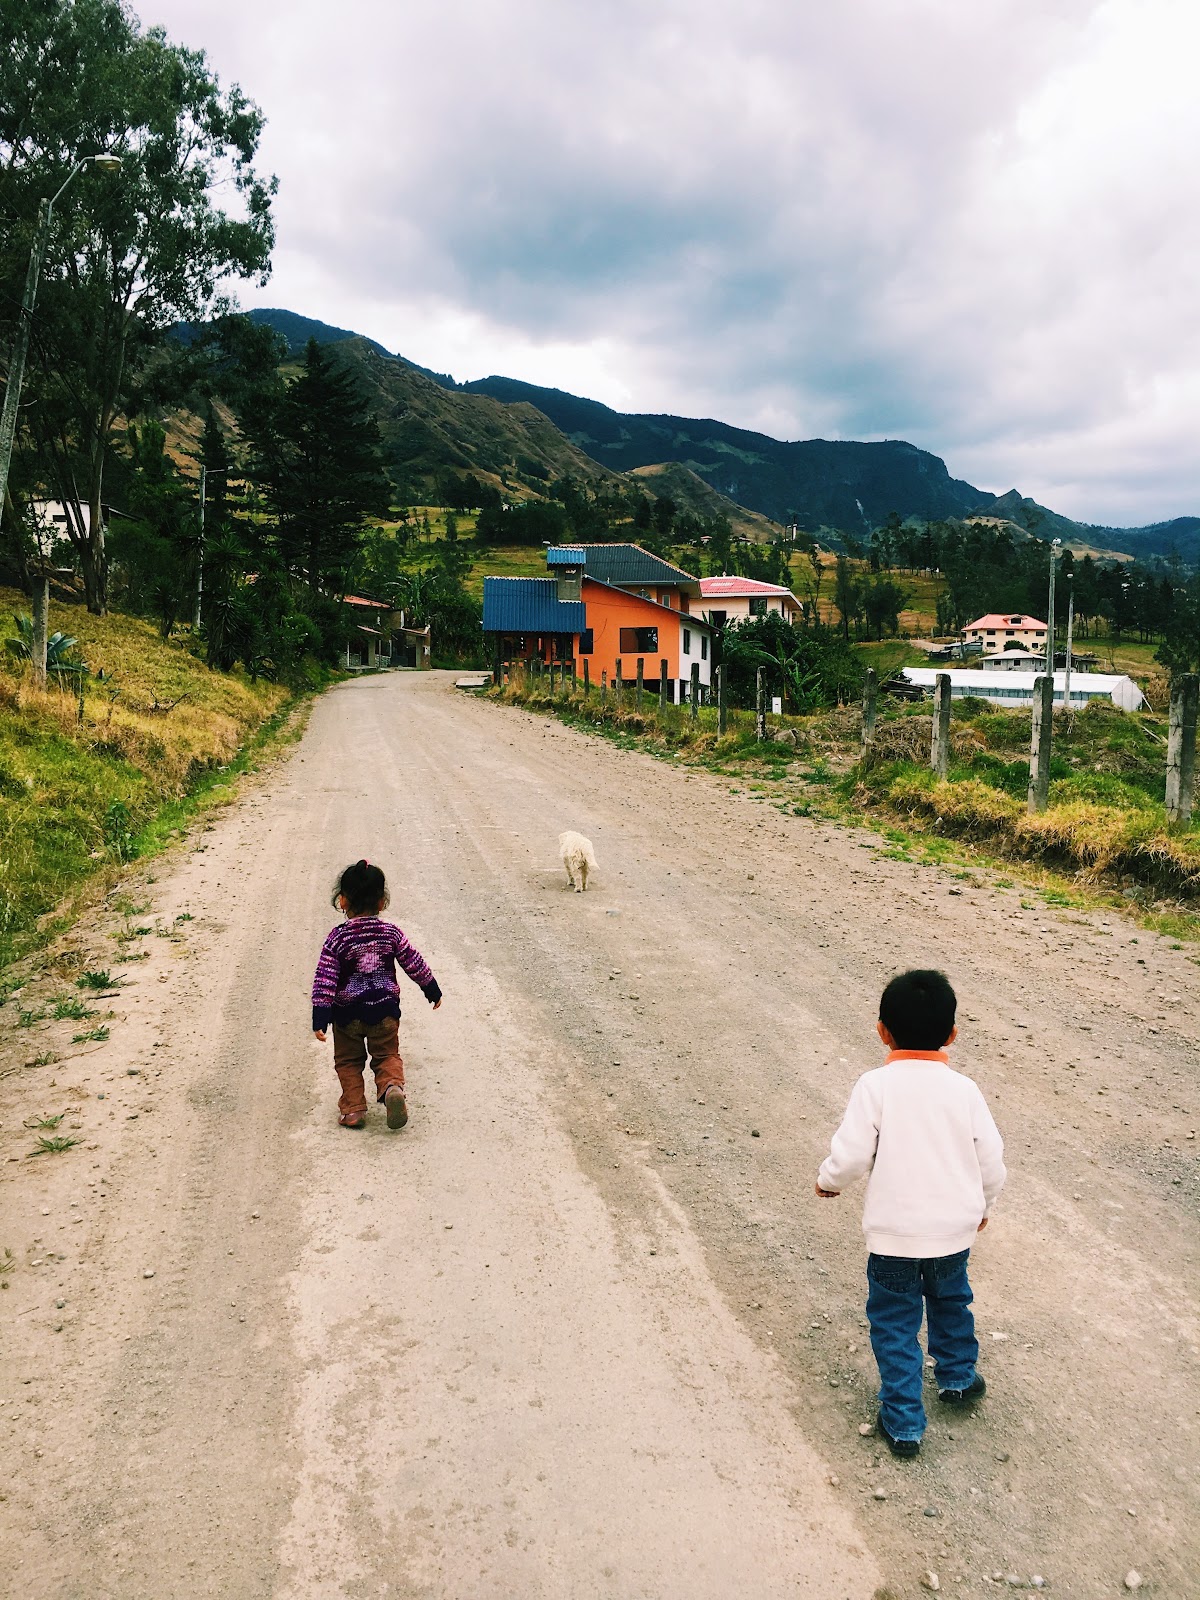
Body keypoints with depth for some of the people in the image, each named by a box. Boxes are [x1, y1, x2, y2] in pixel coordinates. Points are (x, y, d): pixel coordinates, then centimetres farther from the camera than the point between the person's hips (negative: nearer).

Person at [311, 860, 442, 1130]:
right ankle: (392, 1086, -15)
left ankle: (353, 1109, 11)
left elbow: (325, 979, -15)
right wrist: (433, 991, 16)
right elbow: (415, 964, 2)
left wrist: (320, 1018, -14)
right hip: (384, 1010, 1)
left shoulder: (337, 938, -12)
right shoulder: (391, 933, -6)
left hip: (347, 1014, -1)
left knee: (348, 1061, 17)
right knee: (387, 1055, 14)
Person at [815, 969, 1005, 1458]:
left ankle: (903, 1423, 19)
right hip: (954, 1230, 4)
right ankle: (957, 1377, 48)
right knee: (950, 1301, 30)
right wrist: (982, 1206, 19)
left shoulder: (875, 1086, -16)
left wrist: (828, 1181, 5)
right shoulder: (964, 1090, -6)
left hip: (893, 1234, -3)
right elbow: (991, 1161, 0)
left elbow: (851, 1154, -17)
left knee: (894, 1324, 13)